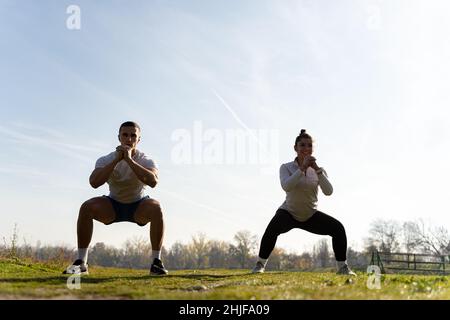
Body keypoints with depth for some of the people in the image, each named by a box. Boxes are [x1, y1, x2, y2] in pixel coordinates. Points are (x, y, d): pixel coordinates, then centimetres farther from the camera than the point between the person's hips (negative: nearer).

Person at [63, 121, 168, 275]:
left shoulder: (145, 160, -17)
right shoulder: (106, 160, -15)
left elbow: (153, 181, -39)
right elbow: (94, 183, -34)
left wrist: (129, 159, -39)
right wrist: (116, 160, -37)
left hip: (138, 206, -1)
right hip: (113, 205, 1)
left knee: (156, 207, -33)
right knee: (86, 207, -26)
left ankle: (156, 262, -22)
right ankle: (81, 262, -16)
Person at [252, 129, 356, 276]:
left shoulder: (318, 170, -5)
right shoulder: (286, 167, -11)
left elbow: (328, 191, -21)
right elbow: (286, 186, -32)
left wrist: (317, 169, -30)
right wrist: (302, 168, -36)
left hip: (311, 215, 3)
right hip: (289, 212, -3)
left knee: (338, 228, -20)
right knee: (273, 228, -35)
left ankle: (342, 267, -3)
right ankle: (260, 264, -17)